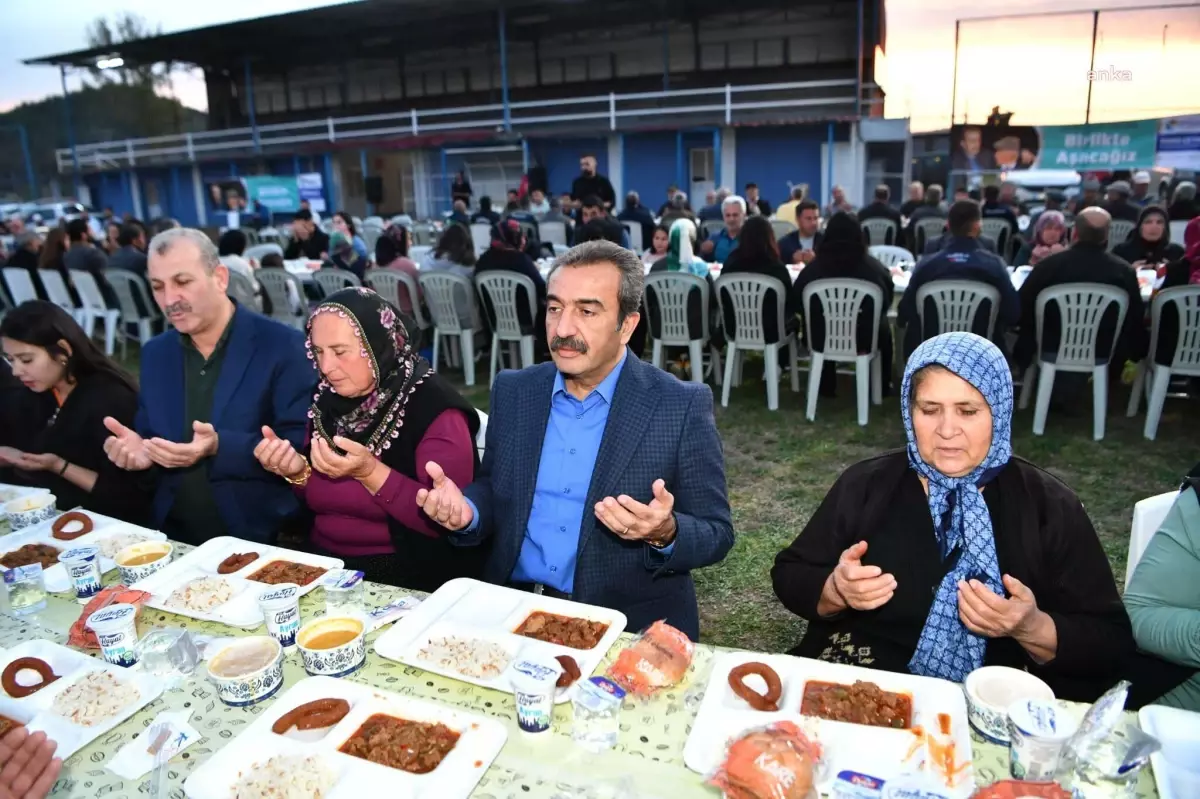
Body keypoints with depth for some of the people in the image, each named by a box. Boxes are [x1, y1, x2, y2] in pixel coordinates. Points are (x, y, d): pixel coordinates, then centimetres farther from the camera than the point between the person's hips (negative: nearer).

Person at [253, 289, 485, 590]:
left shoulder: (434, 408, -16)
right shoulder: (329, 399, 4)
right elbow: (320, 500, 14)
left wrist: (370, 473, -27)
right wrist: (297, 472, -7)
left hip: (409, 574, -7)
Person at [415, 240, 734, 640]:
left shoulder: (683, 406, -11)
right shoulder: (512, 391, 2)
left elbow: (716, 535, -8)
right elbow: (492, 488, 11)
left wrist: (665, 534, -28)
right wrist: (467, 511, -11)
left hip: (629, 624, -1)